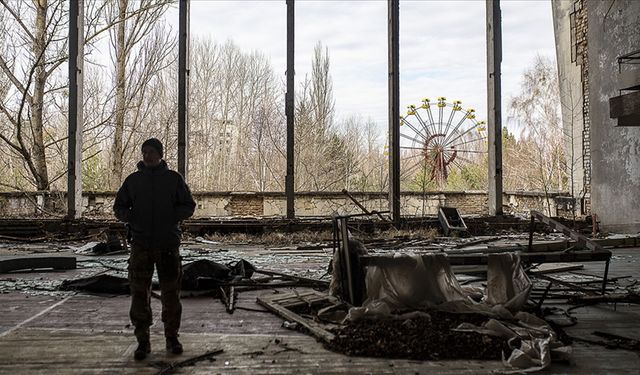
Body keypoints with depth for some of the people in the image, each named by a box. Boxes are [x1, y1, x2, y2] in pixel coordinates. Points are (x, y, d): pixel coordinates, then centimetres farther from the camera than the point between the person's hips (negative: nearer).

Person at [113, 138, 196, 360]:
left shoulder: (173, 178, 5)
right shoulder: (133, 180, 8)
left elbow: (189, 206, 5)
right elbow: (119, 208, 12)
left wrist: (170, 216, -14)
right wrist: (132, 218, -10)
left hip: (168, 244, -1)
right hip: (140, 244, 1)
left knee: (171, 292, 5)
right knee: (139, 293, -1)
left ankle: (172, 337, 18)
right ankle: (143, 341, 9)